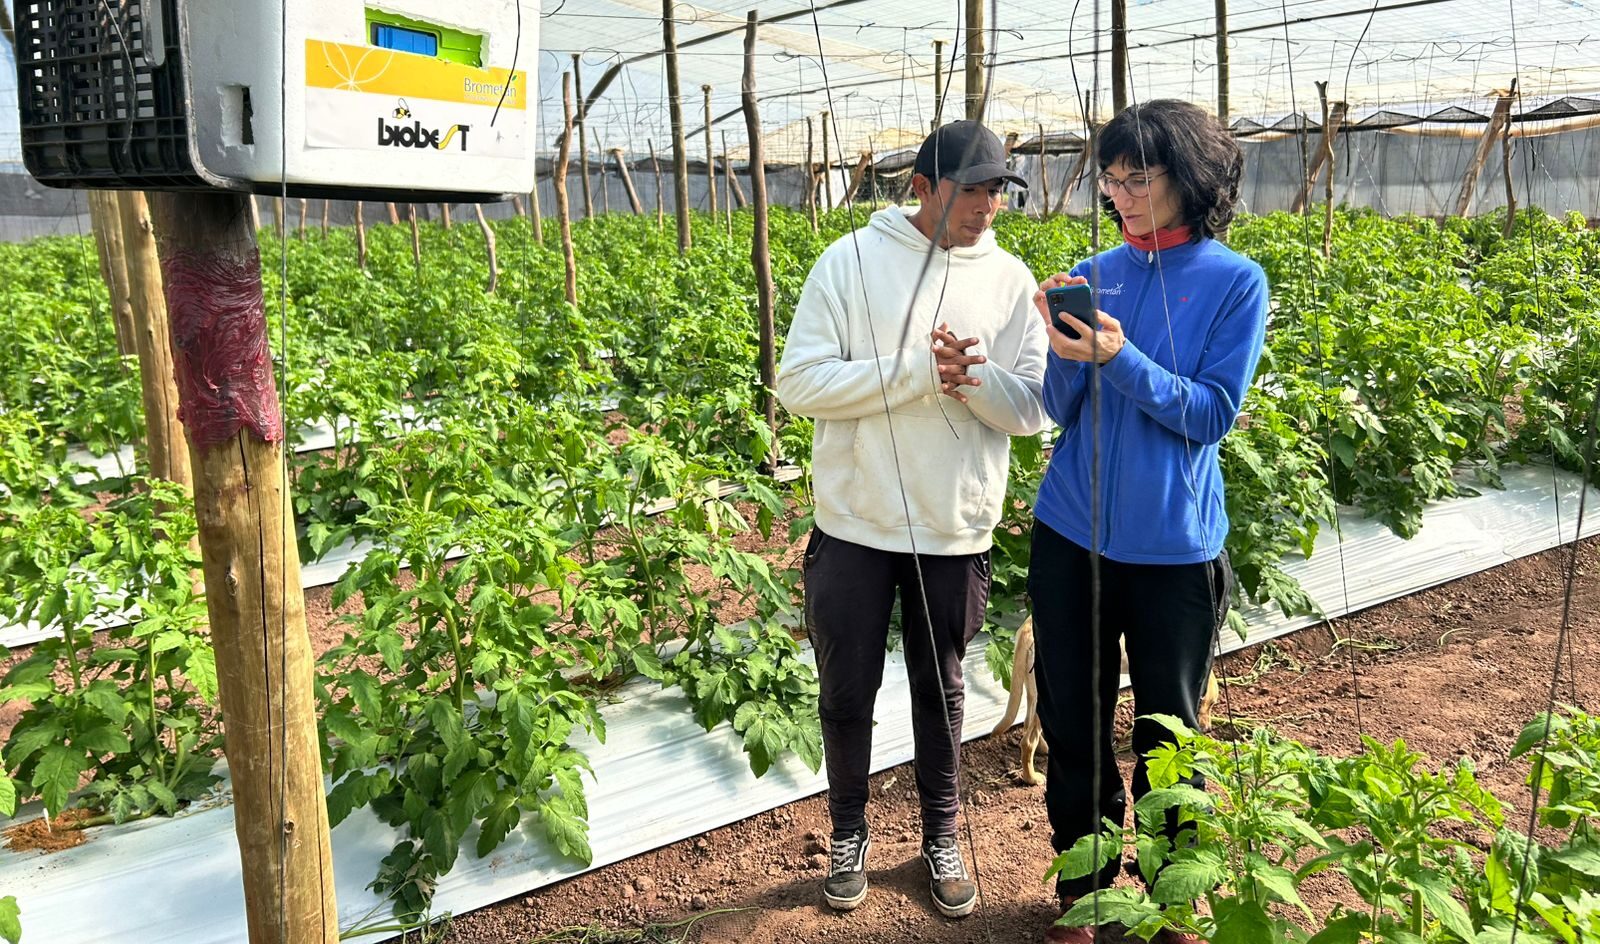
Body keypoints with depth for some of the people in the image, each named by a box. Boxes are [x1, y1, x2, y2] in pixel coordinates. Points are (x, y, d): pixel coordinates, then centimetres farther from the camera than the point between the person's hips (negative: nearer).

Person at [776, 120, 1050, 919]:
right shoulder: (849, 262, -7)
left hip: (956, 532, 2)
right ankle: (849, 833, 36)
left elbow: (1031, 410, -2)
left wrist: (972, 376, -23)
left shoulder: (1011, 281, 0)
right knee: (847, 693, 12)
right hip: (854, 526, -1)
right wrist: (919, 371, -23)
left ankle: (941, 837, 37)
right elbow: (799, 383, -15)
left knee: (940, 692, 17)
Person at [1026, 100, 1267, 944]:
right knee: (1071, 719, 12)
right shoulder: (1092, 275, 3)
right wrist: (1068, 355, -18)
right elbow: (1060, 413, 3)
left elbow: (1213, 415, -11)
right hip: (1071, 534, 3)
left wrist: (1121, 358, -23)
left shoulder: (1235, 282, -5)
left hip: (1173, 546, -3)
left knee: (1167, 730, 12)